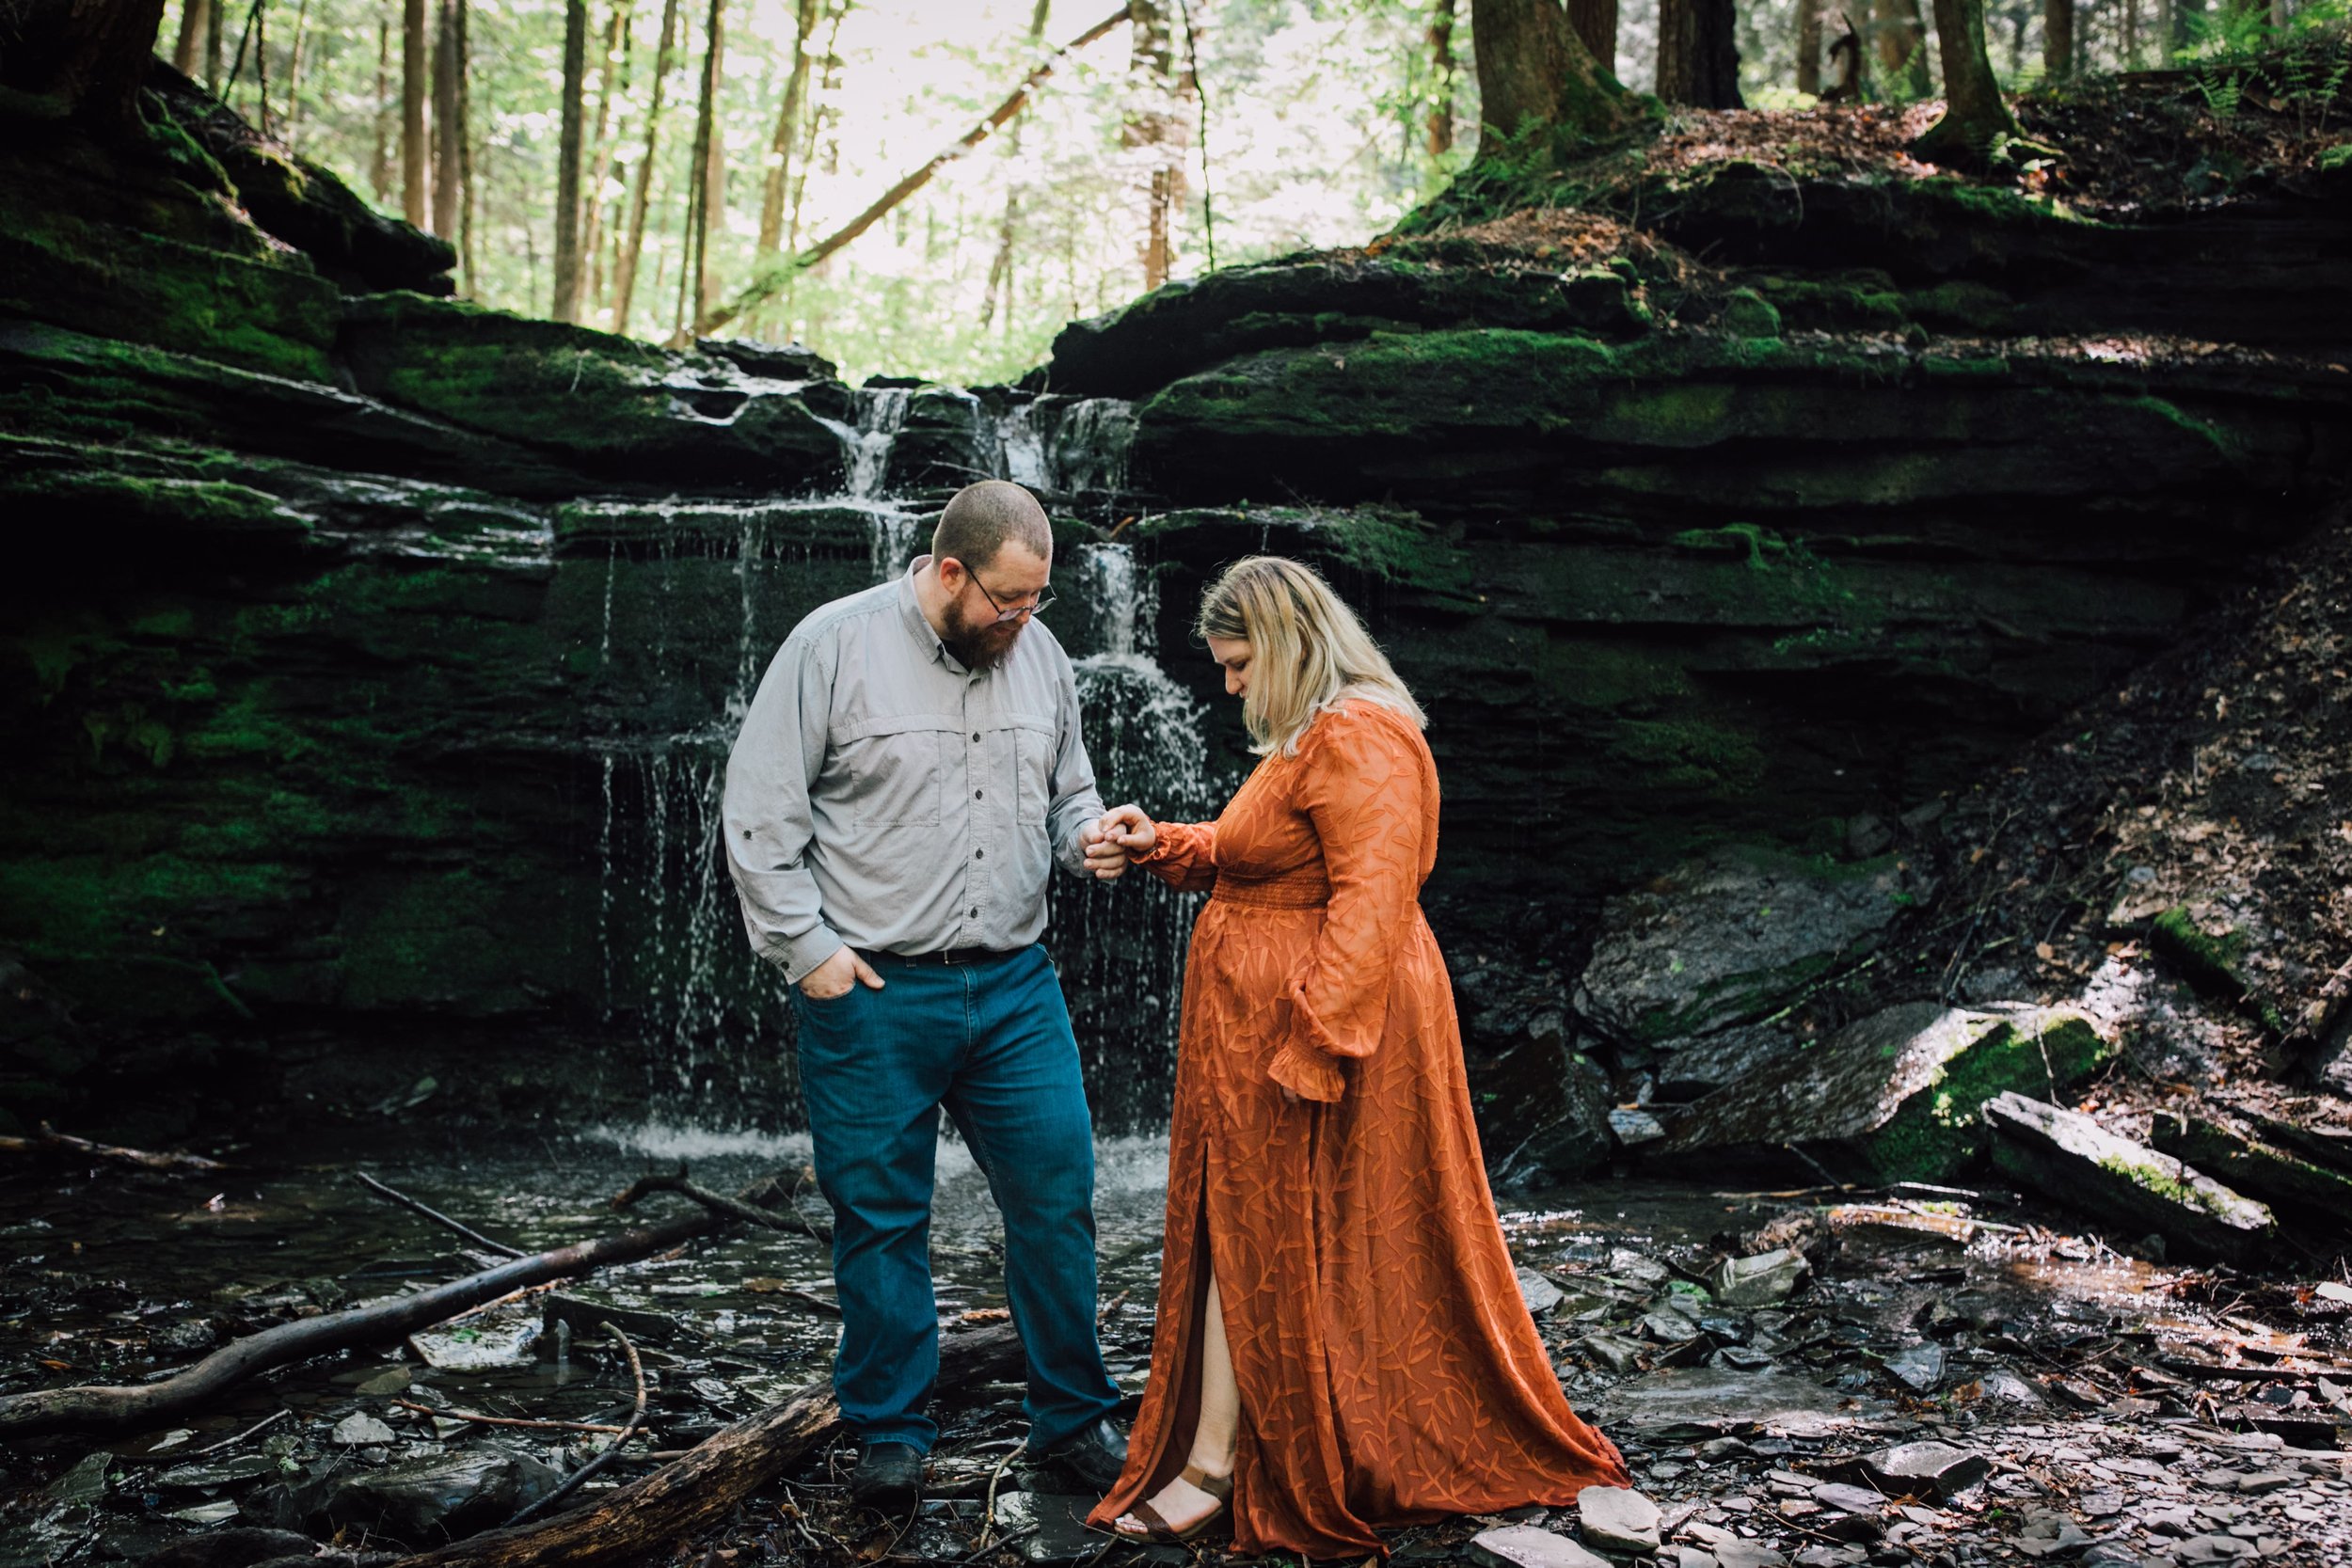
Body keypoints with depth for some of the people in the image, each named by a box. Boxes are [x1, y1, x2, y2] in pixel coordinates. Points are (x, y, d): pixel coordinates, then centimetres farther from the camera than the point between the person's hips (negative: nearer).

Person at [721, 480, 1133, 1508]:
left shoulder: (1040, 654, 7)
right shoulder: (834, 645, -8)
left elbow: (1067, 794, 19)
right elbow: (758, 813, -6)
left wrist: (1087, 841, -4)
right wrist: (809, 949, -10)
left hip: (1016, 989, 4)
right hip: (872, 993, -4)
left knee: (1057, 1201, 5)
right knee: (881, 1219, 7)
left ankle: (1074, 1418, 22)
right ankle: (890, 1432, 24)